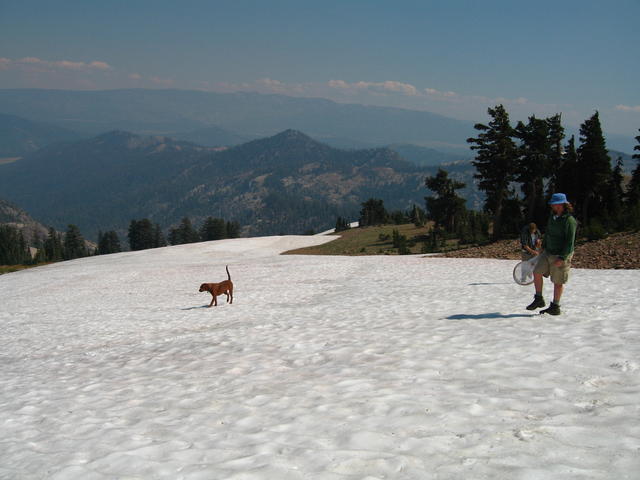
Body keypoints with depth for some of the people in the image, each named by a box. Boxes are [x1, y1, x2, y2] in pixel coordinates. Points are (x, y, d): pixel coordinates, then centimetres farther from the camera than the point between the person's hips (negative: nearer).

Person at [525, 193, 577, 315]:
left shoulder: (569, 220, -18)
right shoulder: (552, 216, 7)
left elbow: (570, 242, -21)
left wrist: (562, 258, -24)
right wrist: (543, 247, 21)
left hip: (561, 256, -7)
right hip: (548, 252, 7)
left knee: (558, 282, 2)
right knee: (537, 272, 0)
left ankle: (555, 307, 14)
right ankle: (539, 300, 13)